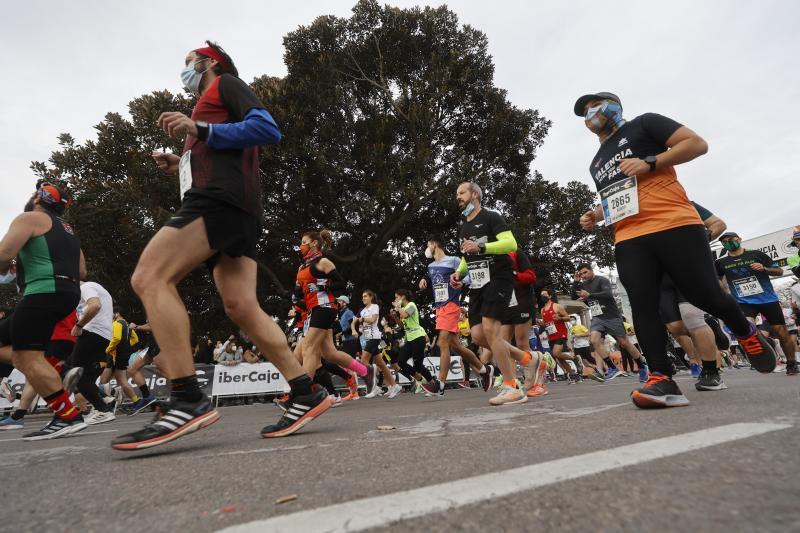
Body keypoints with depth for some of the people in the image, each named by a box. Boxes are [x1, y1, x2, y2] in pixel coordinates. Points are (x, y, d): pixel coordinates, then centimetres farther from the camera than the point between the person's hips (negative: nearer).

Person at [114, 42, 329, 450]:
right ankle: (306, 394, -4)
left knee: (150, 278, -17)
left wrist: (199, 130, -8)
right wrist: (181, 166, 23)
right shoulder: (210, 108, 40)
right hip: (229, 206, 9)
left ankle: (187, 400, -23)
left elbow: (268, 128, -5)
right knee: (241, 308, -4)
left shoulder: (226, 82, 15)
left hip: (222, 198, -9)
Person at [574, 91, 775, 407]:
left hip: (675, 226, -5)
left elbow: (697, 143, 2)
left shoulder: (643, 123, 10)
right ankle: (662, 379, -9)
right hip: (628, 241, 5)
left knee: (705, 295, -1)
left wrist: (649, 163, -12)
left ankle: (747, 335, 30)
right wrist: (594, 216, 17)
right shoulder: (597, 163, 28)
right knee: (642, 307, -9)